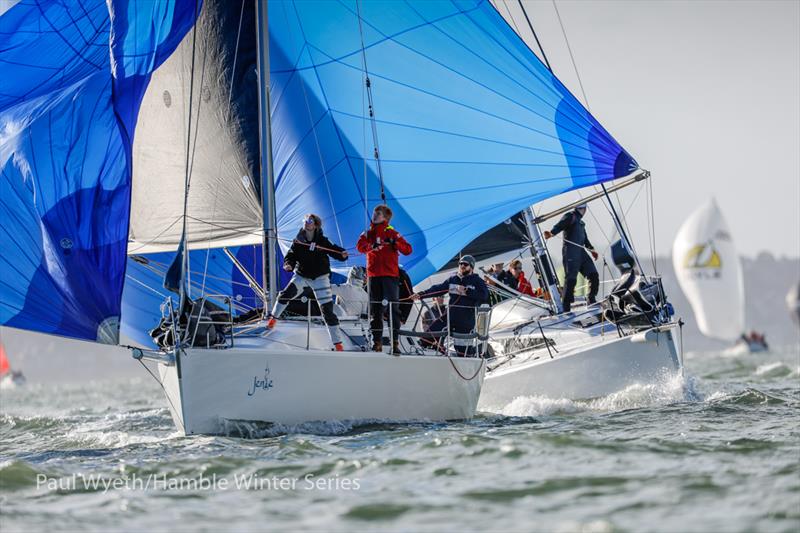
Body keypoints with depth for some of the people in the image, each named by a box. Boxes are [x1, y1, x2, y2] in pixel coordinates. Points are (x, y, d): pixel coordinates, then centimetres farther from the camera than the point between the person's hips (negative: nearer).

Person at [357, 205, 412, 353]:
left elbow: (407, 250, -1)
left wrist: (395, 243, -20)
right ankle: (377, 342, 7)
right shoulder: (368, 233, 14)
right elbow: (360, 246, -6)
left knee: (393, 307, -10)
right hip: (374, 275, 3)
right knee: (375, 309, 3)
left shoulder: (392, 233, 7)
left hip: (390, 275, -3)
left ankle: (395, 342, -12)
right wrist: (373, 246, -26)